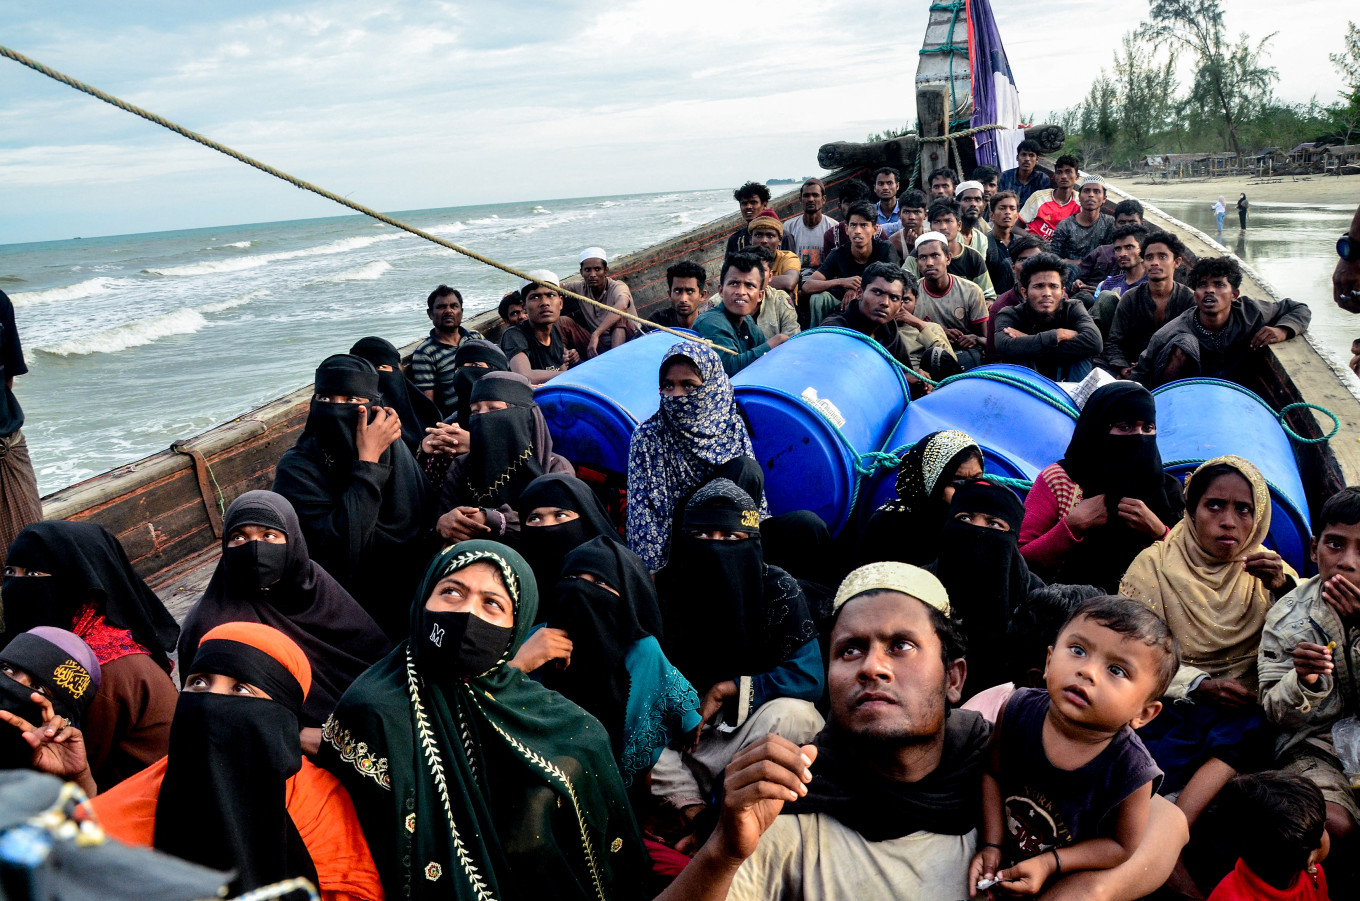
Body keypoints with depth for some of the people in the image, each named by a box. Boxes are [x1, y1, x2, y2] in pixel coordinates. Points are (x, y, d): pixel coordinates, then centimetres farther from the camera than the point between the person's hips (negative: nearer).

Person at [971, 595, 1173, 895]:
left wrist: (1049, 863, -23)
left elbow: (1121, 846, -15)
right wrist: (992, 845, -13)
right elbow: (993, 774, -7)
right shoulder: (1018, 711, -25)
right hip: (1005, 858, 1)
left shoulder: (1131, 772, -32)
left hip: (1070, 881, -1)